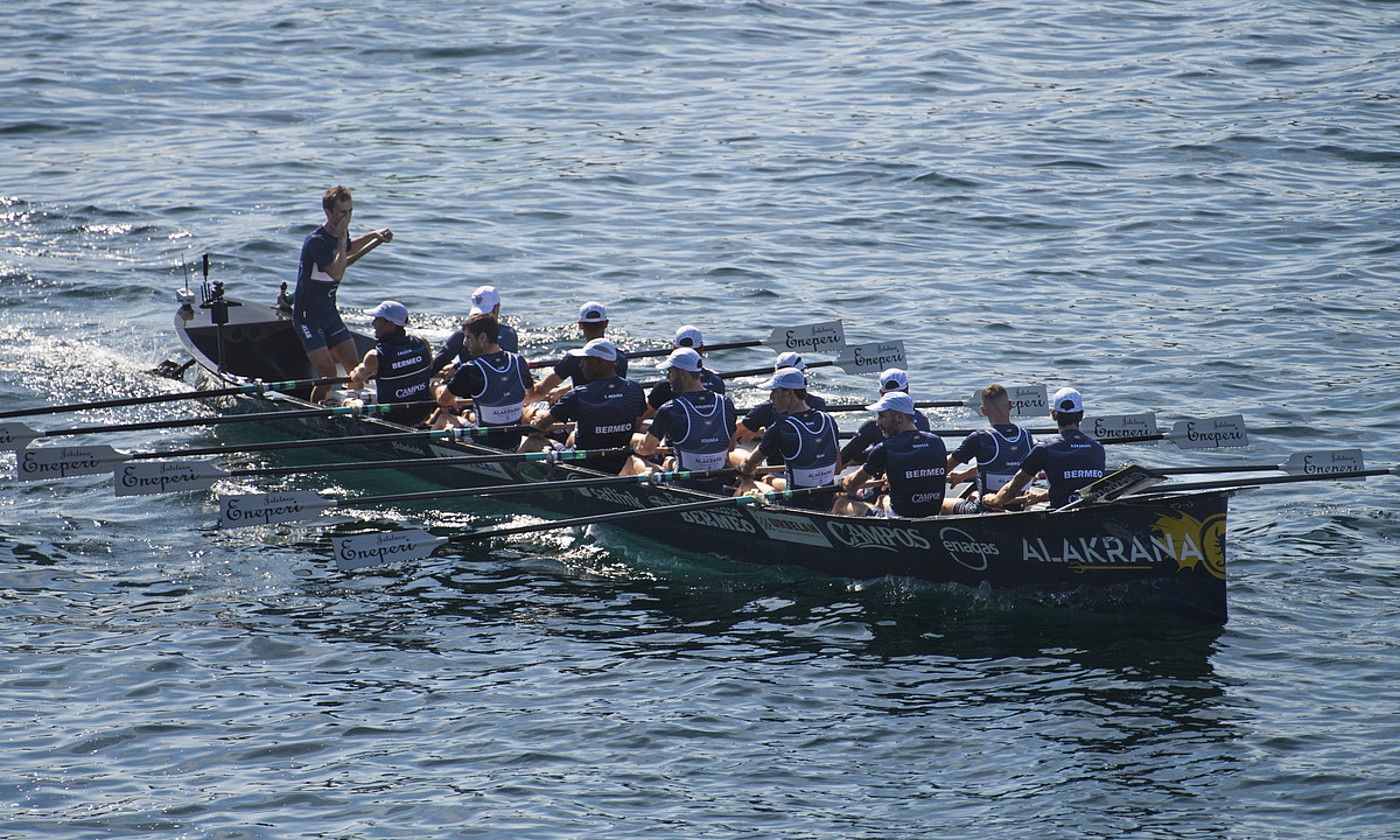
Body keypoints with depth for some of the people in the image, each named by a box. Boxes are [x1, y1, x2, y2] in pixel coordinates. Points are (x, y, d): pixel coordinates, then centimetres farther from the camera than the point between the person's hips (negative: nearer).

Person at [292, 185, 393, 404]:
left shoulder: (339, 235, 5)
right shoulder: (316, 242, -21)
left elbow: (348, 249, 31)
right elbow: (337, 273, -32)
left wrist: (374, 237, 15)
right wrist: (342, 238, -25)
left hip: (330, 314, 8)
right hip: (308, 317, -8)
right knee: (328, 375, -17)